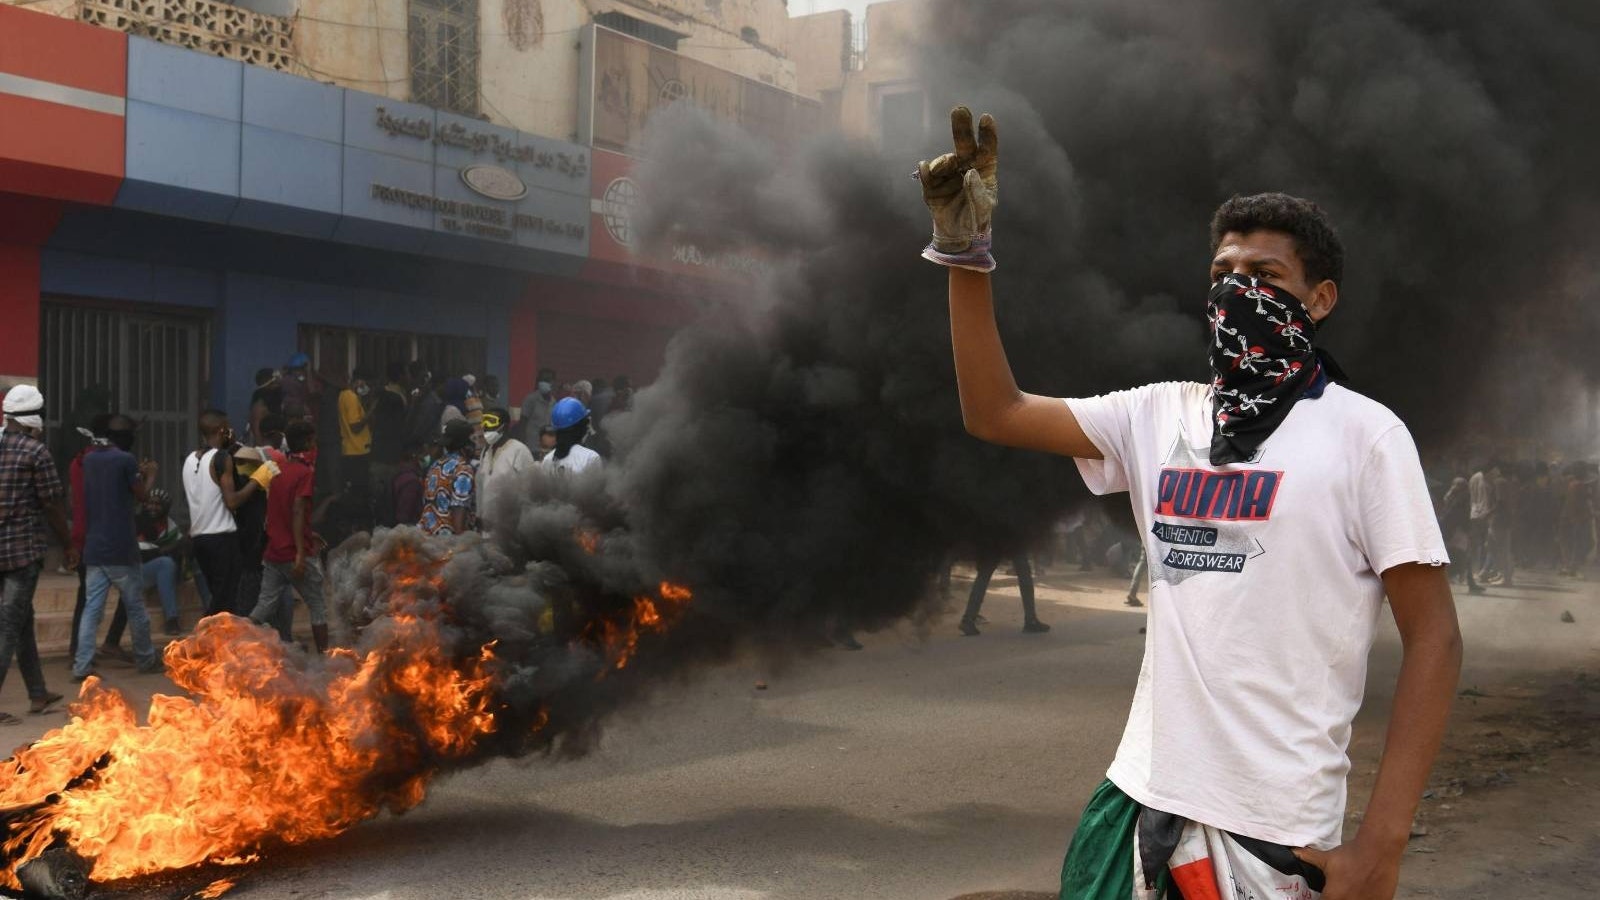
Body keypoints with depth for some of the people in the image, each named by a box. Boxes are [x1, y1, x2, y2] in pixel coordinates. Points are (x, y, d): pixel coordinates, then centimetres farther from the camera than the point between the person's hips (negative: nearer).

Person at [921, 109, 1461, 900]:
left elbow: (1433, 637, -7)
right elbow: (994, 413, 6)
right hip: (1137, 798, 5)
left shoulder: (1362, 434, -6)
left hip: (1271, 833, -4)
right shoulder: (1160, 415, 9)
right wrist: (966, 253, -4)